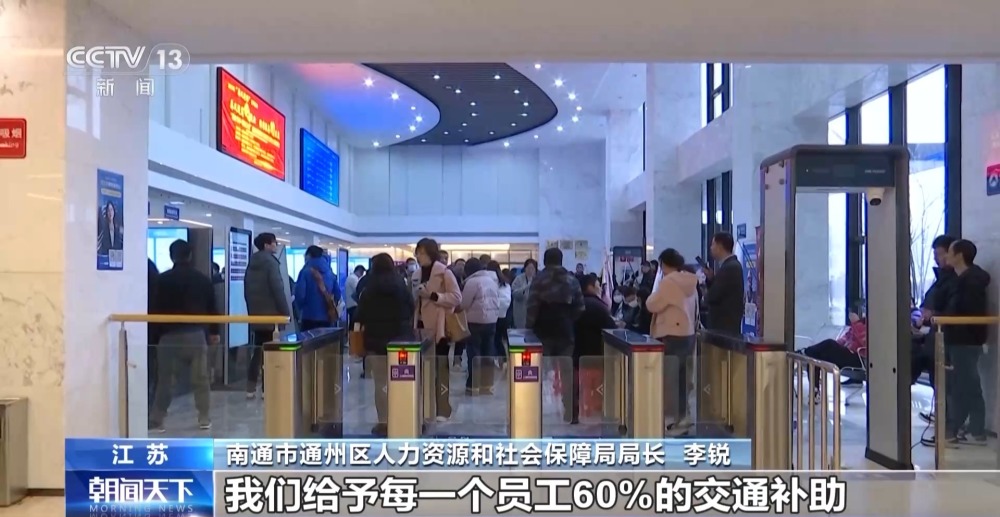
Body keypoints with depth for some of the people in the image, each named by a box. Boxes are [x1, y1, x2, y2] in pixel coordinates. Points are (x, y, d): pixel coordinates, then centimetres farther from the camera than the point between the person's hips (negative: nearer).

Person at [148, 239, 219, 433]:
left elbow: (156, 308, -4)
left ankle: (155, 421, 6)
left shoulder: (163, 279, -3)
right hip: (197, 333, 2)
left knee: (165, 379, 4)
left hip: (170, 334, -2)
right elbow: (212, 308, 10)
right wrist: (214, 331, 19)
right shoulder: (203, 279, 6)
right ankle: (204, 419, 11)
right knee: (200, 378, 8)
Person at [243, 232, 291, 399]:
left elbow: (247, 290, 16)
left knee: (256, 351, 10)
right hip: (271, 314, -7)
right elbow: (278, 289, -17)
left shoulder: (251, 263, 14)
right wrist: (286, 312, -13)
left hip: (255, 314, 7)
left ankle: (251, 388, 10)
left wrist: (251, 310, 20)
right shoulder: (271, 262, -11)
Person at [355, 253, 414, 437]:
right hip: (400, 338, 3)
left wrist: (363, 321, 13)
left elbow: (360, 313, -6)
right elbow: (411, 310, 5)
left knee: (381, 383, 2)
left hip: (377, 338, -3)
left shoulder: (371, 287, -8)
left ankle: (383, 423, 2)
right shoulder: (401, 284, 1)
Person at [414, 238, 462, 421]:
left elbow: (457, 297, -16)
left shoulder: (444, 272, -8)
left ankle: (443, 409, 4)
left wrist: (432, 295, -22)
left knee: (441, 369, -2)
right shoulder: (419, 274, 14)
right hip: (423, 326, 7)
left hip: (438, 328, -7)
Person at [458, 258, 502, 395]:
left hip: (476, 321, -7)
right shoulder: (493, 279, 12)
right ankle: (487, 385, 16)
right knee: (488, 353, 12)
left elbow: (463, 304, -11)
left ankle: (473, 386, 1)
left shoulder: (472, 281, -13)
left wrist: (456, 308, 8)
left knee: (474, 353, 0)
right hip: (492, 320, 7)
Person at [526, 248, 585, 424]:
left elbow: (532, 306, -10)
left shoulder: (539, 279, -5)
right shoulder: (572, 280, 5)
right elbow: (580, 308, 3)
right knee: (567, 372, 6)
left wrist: (529, 326, -1)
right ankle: (570, 413, 6)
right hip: (566, 332, 2)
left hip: (544, 332, -2)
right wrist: (572, 325, 13)